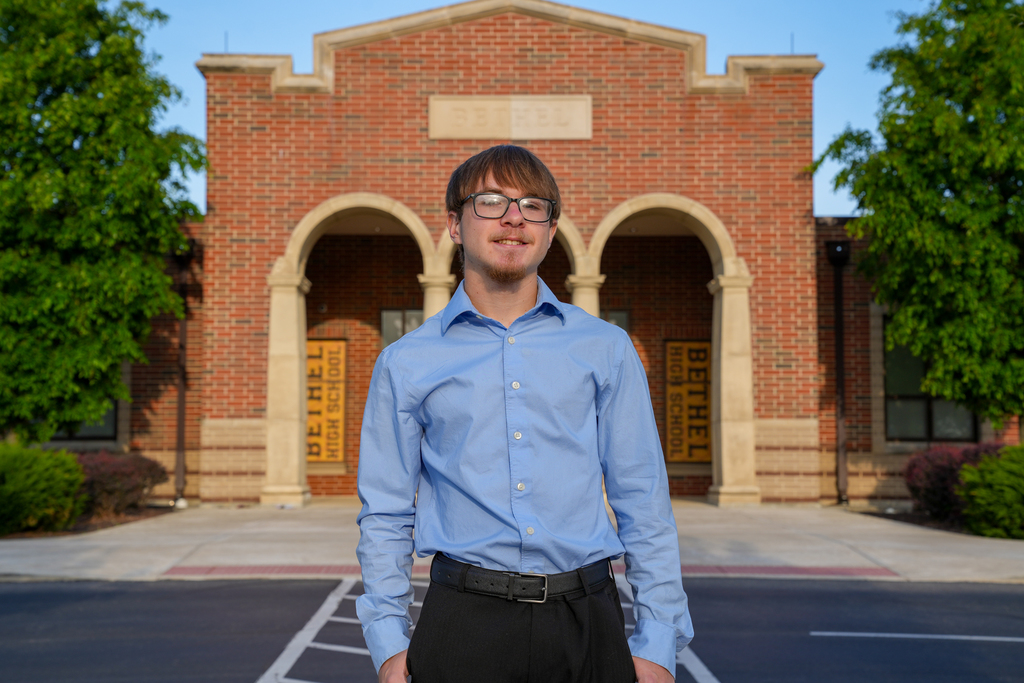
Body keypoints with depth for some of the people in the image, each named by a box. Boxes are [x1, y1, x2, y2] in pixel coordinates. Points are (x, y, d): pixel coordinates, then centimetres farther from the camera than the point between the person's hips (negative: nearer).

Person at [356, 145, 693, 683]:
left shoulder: (606, 350, 7)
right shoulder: (406, 363, 6)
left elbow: (643, 506, 7)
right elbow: (386, 516, 8)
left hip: (586, 621, 1)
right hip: (465, 621, 0)